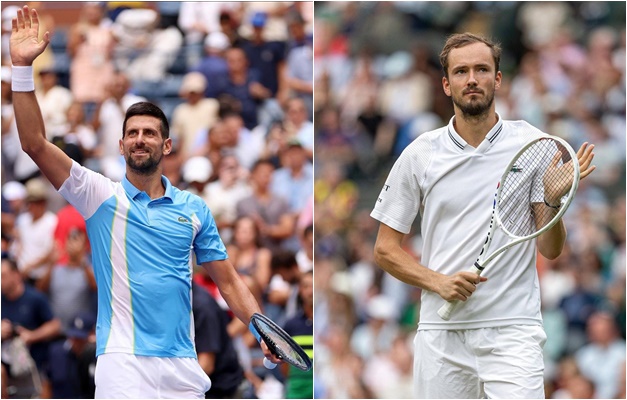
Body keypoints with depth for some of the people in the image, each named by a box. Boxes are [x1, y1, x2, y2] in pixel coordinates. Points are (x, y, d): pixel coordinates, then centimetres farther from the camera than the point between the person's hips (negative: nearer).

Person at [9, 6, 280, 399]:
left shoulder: (194, 208, 12)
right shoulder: (102, 196, 4)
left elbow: (228, 281, 14)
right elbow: (36, 144, -5)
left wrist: (261, 329, -3)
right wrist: (22, 67, -13)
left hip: (183, 367, 3)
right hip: (124, 363, -3)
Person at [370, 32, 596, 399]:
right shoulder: (419, 155, 5)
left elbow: (550, 249, 2)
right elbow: (386, 248, 8)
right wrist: (438, 282, -8)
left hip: (513, 331, -2)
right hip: (441, 336, 2)